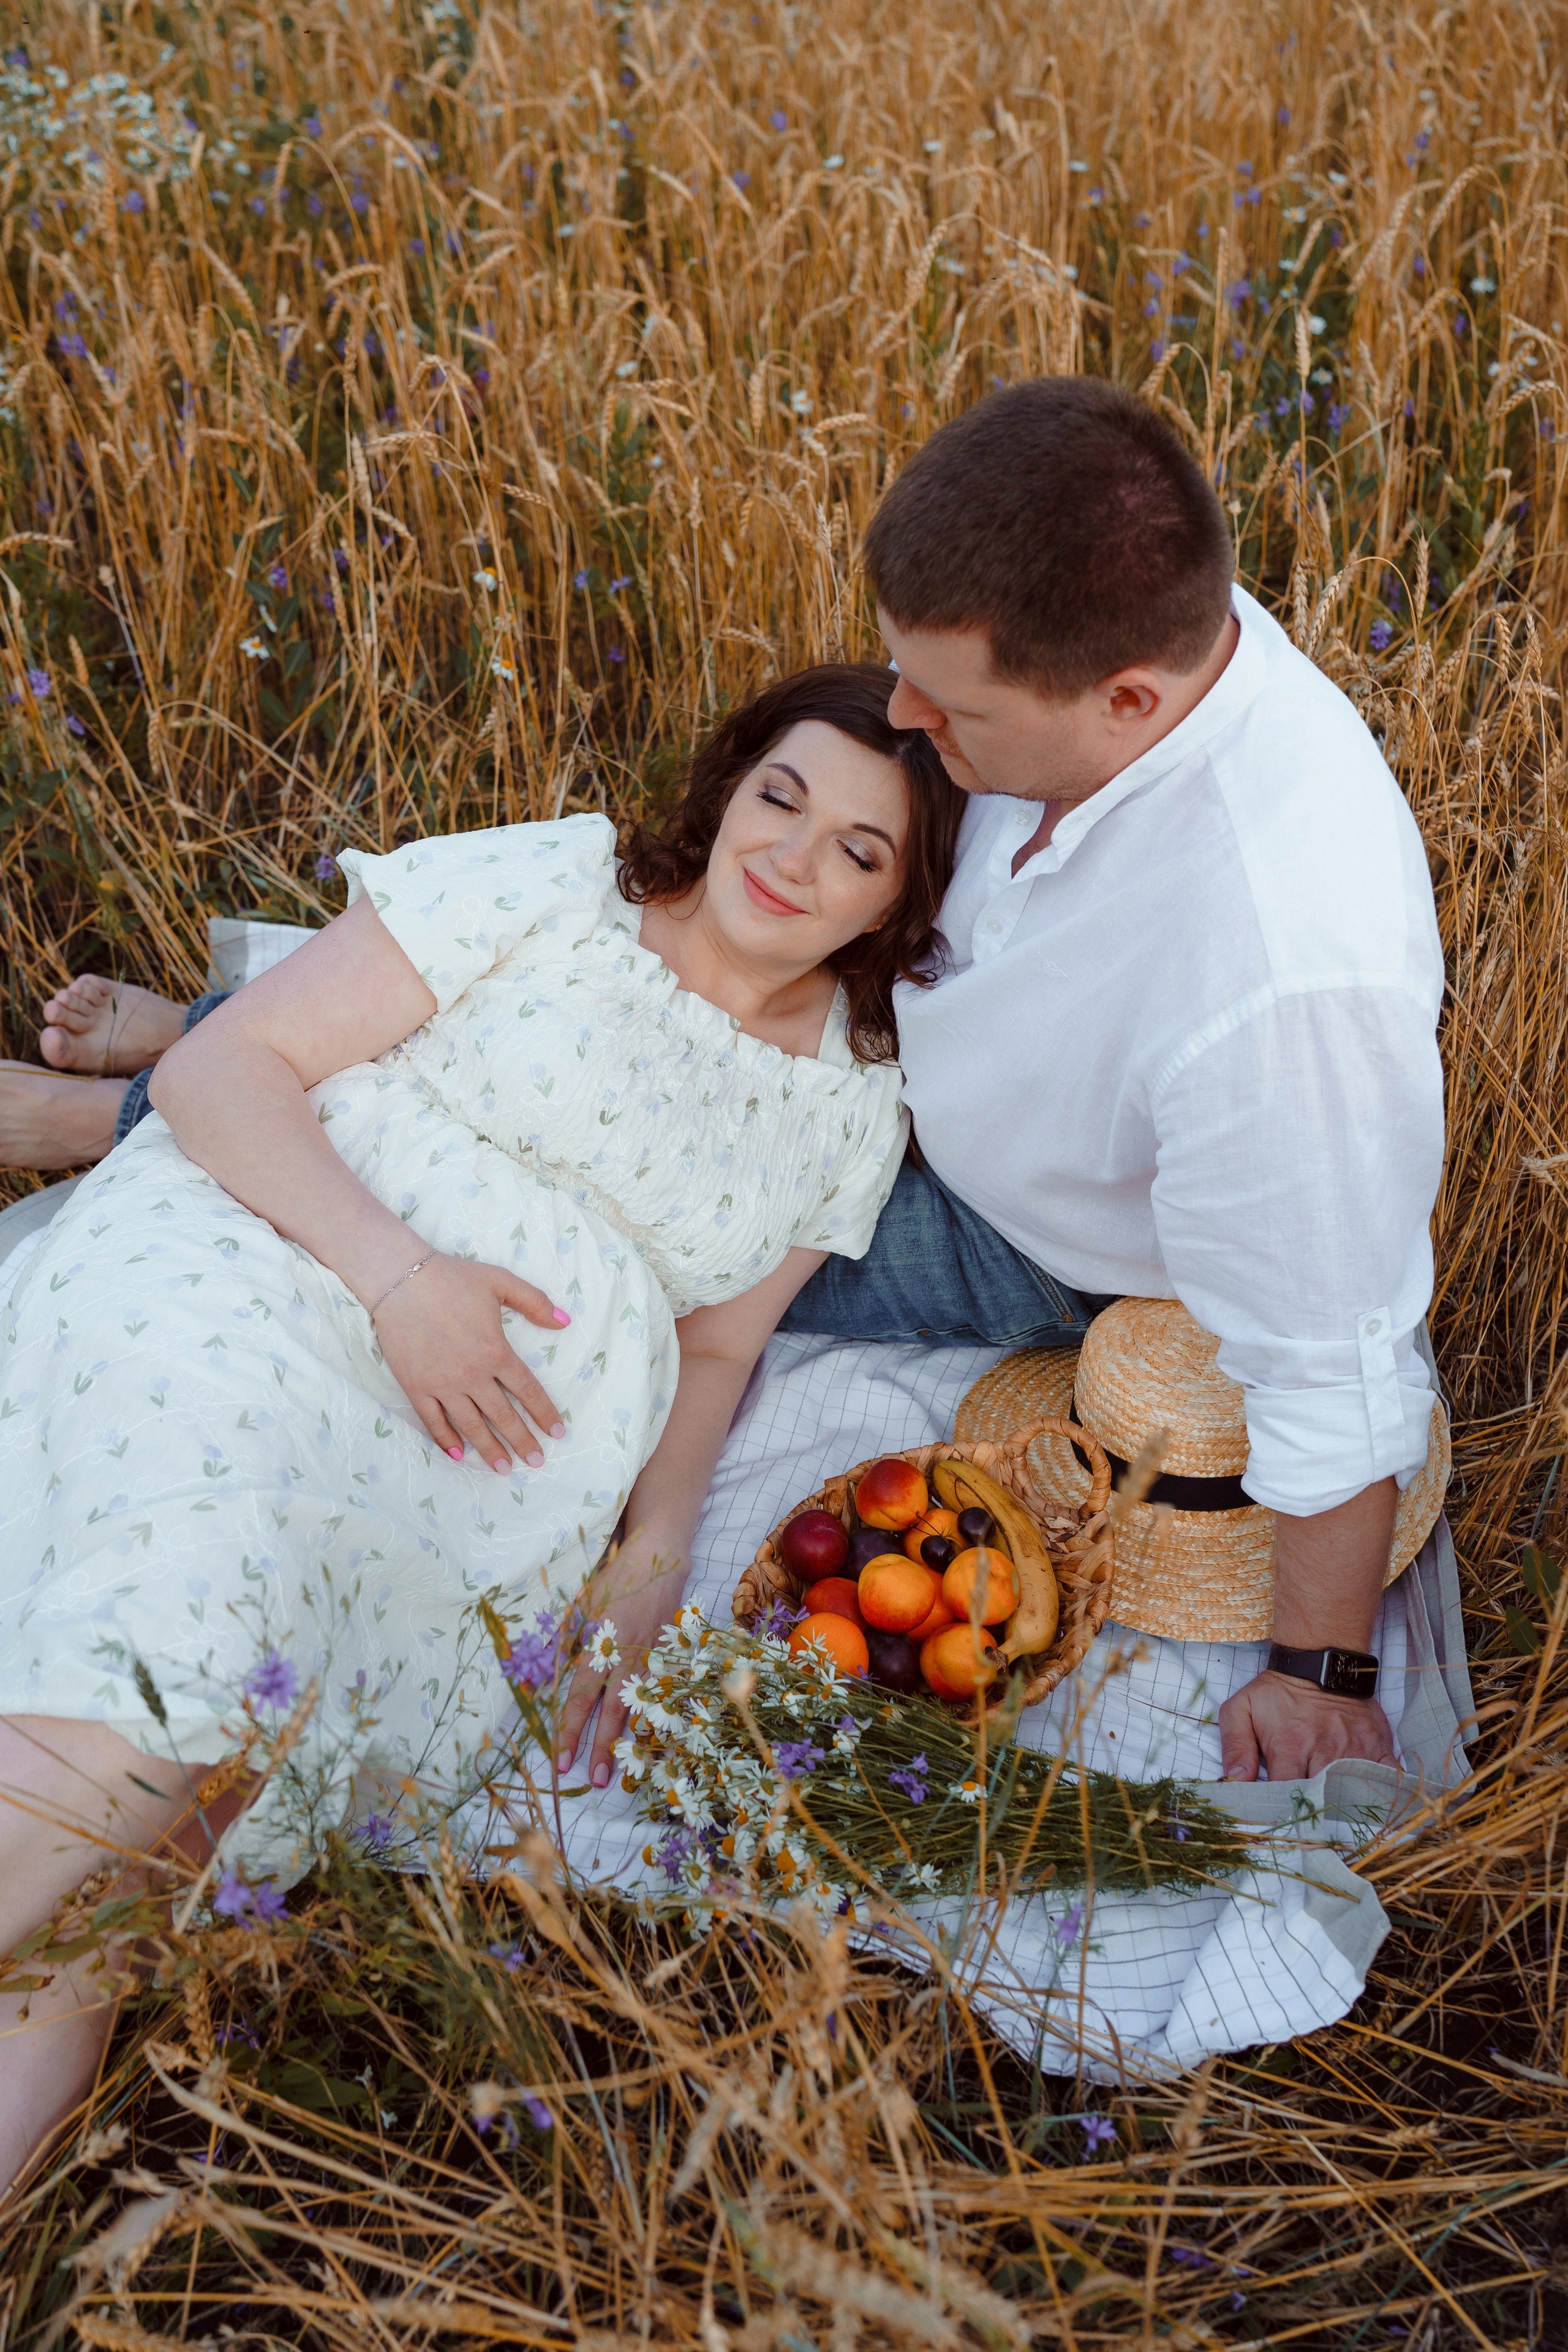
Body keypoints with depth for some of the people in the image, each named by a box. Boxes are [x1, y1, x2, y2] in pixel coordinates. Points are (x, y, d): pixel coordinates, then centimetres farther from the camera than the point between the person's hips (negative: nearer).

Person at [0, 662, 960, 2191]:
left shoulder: (852, 1111, 15)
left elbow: (718, 1343, 22)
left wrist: (652, 1560, 5)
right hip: (236, 1270, -2)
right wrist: (397, 1268, -14)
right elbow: (222, 1068, 0)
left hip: (500, 1450, 3)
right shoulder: (544, 889, 5)